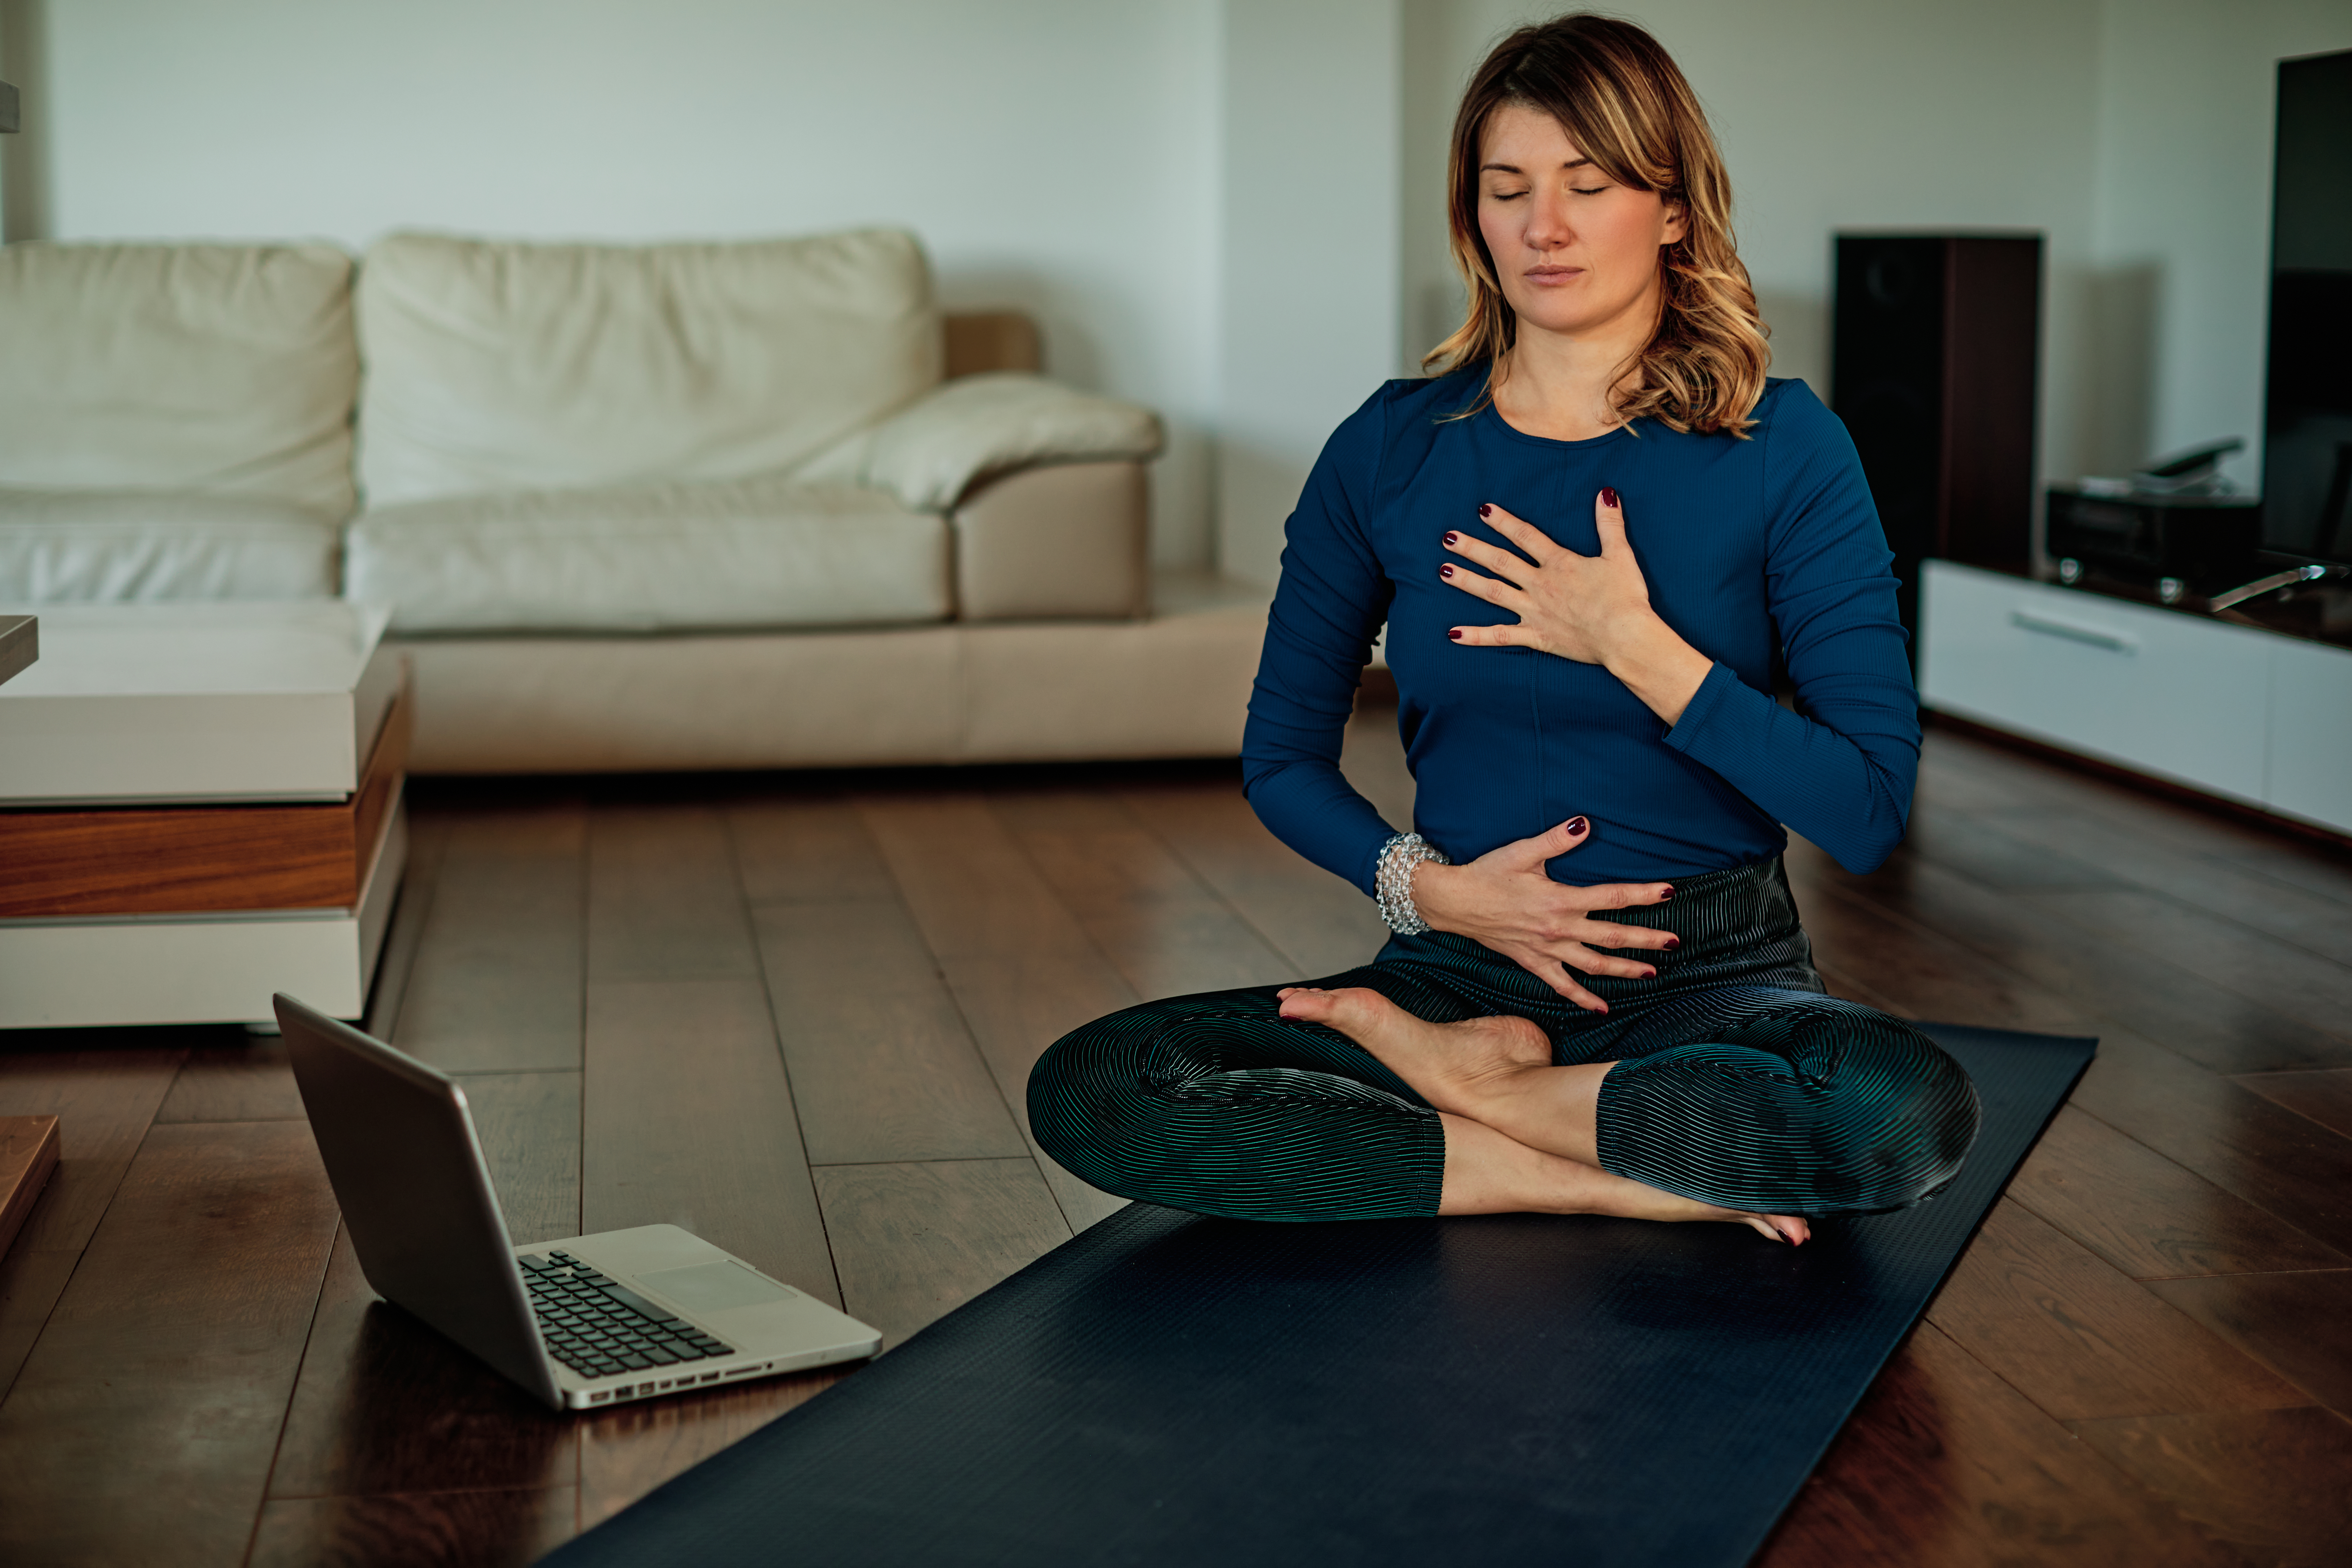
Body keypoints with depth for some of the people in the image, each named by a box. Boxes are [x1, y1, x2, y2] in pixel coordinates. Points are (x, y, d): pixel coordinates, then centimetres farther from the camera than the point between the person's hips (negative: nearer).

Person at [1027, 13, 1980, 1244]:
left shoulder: (1783, 448, -4)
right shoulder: (1391, 449, 2)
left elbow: (1869, 812, -9)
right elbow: (1281, 758, 10)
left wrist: (1634, 644, -17)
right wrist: (1427, 887, -9)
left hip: (1710, 971, -1)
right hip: (1464, 962, 2)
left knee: (1913, 1110, -36)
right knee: (1087, 1091, -21)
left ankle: (1464, 1077, -11)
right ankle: (1634, 1179, -17)